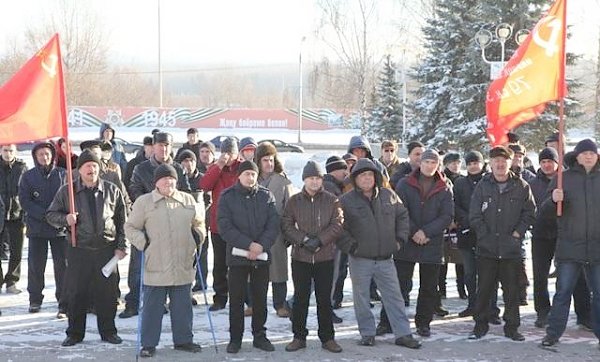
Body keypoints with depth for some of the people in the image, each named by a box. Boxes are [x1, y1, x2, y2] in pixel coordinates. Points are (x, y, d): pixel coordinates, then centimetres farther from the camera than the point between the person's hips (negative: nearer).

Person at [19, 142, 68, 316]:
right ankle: (35, 300, 22)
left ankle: (64, 304, -1)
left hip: (60, 228, -1)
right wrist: (45, 216, -14)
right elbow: (24, 200, -2)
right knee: (36, 265, 6)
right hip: (36, 228, 1)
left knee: (63, 266, -4)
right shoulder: (28, 176, 5)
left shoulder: (62, 174, 3)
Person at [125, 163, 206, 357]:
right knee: (152, 306, 3)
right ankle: (148, 344, 13)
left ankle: (183, 339, 24)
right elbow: (131, 227, 5)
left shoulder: (188, 200, 9)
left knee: (183, 305, 11)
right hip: (155, 265, -3)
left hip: (183, 266, 3)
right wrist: (143, 242, -8)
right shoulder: (144, 202, 0)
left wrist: (198, 236, 6)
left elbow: (199, 223, 23)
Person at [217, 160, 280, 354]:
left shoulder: (266, 196, 5)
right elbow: (225, 227, -11)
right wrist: (248, 245, -18)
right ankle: (235, 338, 14)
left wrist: (261, 246, -15)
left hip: (262, 256, 2)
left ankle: (259, 335, 21)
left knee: (260, 298, 9)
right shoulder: (227, 197, -2)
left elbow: (273, 224, -1)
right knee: (236, 299, 4)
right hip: (237, 256, -2)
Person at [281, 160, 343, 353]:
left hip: (325, 257, 0)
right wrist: (304, 240, -15)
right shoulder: (294, 201, 3)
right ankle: (299, 337, 16)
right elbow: (286, 225, -2)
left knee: (324, 299, 6)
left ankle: (327, 337, 16)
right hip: (300, 257, 0)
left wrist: (319, 240, -16)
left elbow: (337, 225, -5)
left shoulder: (332, 200, 1)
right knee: (300, 298, 6)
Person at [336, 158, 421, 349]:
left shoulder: (389, 196, 4)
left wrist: (400, 239, 6)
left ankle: (403, 334, 13)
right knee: (361, 298, 7)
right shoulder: (346, 201, -6)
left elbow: (403, 216, 15)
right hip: (360, 260, -2)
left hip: (385, 259, 2)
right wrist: (351, 246, -11)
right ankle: (367, 334, 20)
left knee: (394, 297, 6)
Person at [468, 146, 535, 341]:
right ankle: (481, 325, 16)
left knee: (512, 290, 6)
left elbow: (530, 213, 5)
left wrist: (518, 232, -4)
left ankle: (512, 326, 16)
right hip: (486, 247, 0)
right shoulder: (483, 186, 3)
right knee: (484, 289, 6)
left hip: (512, 248, 0)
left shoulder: (521, 186, 2)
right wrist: (486, 234, -5)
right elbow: (474, 215, 2)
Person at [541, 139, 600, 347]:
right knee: (563, 292, 0)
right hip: (569, 246, -2)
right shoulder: (564, 178, 3)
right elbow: (546, 209, 1)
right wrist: (554, 200, -19)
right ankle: (553, 333, 6)